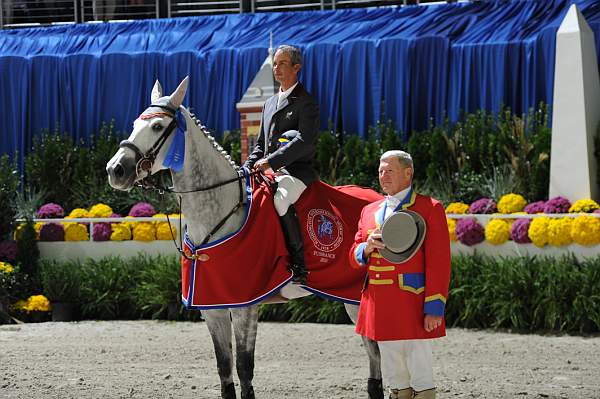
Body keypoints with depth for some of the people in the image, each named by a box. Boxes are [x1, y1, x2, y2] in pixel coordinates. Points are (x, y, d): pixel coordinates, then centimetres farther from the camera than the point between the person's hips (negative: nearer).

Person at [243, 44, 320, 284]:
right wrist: (248, 167, 6)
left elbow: (305, 141, -17)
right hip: (270, 172, 8)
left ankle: (299, 268, -32)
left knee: (280, 200, -35)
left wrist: (271, 161, -23)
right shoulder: (270, 103, 23)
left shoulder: (306, 103, -3)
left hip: (296, 171, -8)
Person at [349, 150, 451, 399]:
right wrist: (367, 247, -8)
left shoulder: (430, 209, -2)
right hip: (380, 309, 6)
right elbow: (355, 258, 16)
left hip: (413, 309, -6)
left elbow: (439, 264, -8)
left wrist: (434, 309, -15)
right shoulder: (369, 211, 16)